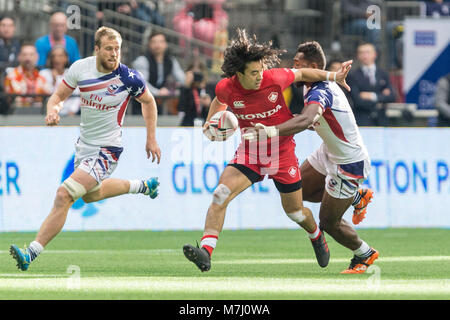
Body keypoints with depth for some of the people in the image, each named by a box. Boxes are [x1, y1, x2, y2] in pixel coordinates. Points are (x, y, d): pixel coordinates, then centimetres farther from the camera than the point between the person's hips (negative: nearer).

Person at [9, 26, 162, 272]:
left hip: (107, 149, -7)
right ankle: (142, 186, 53)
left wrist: (151, 139, 5)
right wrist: (52, 110, -20)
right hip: (84, 143, 7)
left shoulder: (129, 78, -18)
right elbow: (59, 95, 3)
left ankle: (32, 253, -19)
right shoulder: (81, 68, -9)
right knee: (91, 195, 30)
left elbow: (148, 101, 2)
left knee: (64, 195, -19)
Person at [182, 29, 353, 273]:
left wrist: (333, 77, 5)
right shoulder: (226, 88, -15)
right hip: (249, 152, 1)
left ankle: (317, 236, 48)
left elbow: (301, 74, 0)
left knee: (295, 211, 13)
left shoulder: (276, 79, -21)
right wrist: (210, 123, -3)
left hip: (281, 152, -1)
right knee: (220, 195, -23)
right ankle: (206, 252, -31)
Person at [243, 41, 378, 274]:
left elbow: (306, 120, -54)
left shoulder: (320, 93, -33)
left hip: (349, 164, -9)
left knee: (329, 223, 2)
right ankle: (357, 197, 34)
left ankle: (364, 255, 29)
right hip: (330, 152, 9)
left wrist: (272, 131, -69)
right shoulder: (316, 86, -2)